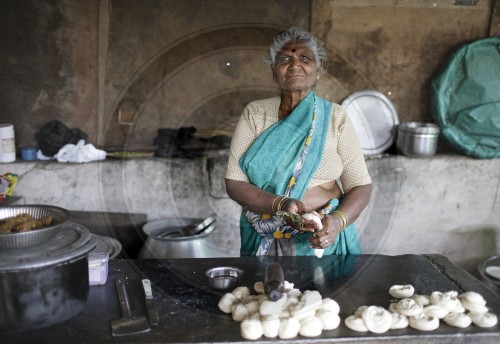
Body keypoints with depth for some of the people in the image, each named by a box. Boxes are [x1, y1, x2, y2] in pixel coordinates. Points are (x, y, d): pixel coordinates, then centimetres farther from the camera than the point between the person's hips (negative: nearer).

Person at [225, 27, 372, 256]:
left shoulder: (334, 117, -1)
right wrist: (281, 205, -21)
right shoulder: (254, 114, -1)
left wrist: (338, 220, -20)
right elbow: (234, 183, -6)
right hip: (265, 241, 0)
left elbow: (360, 185, -2)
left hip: (323, 237, 0)